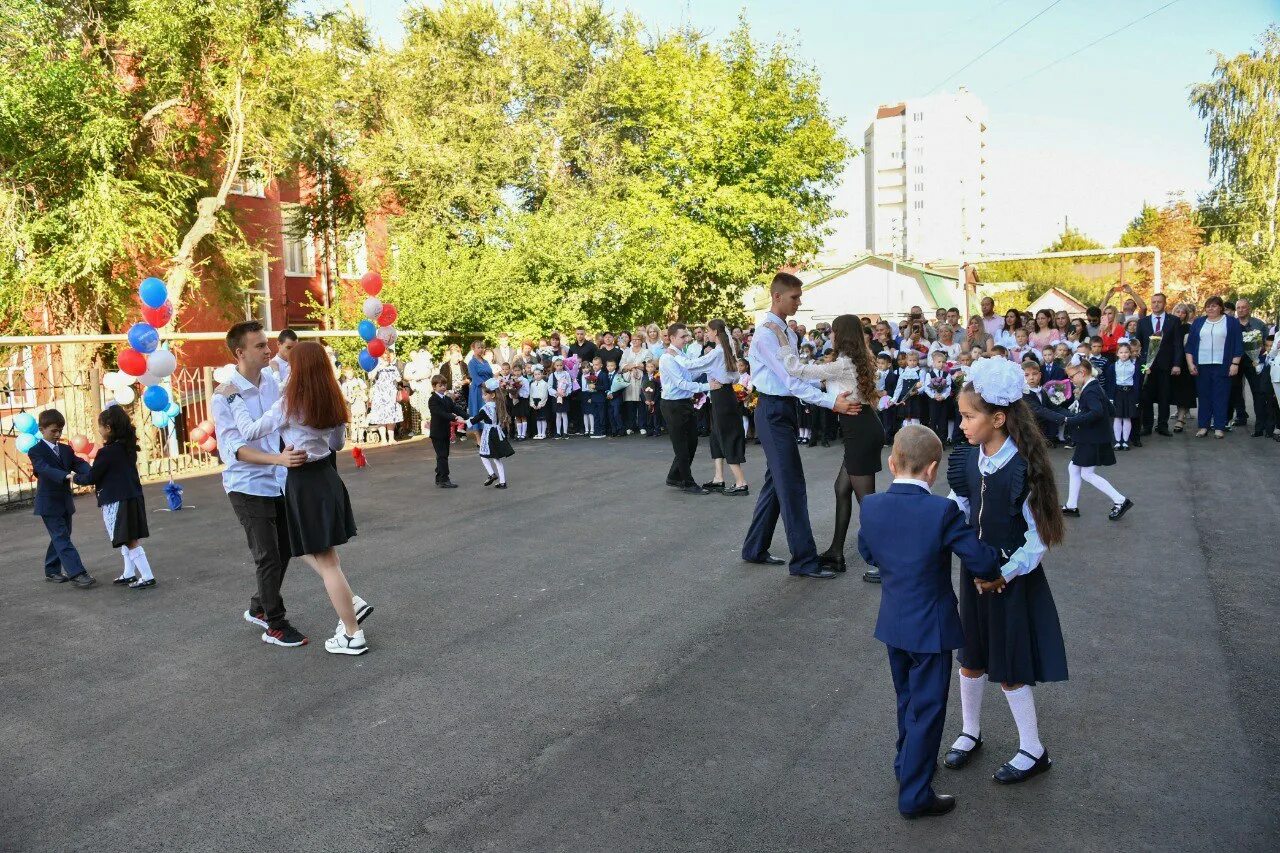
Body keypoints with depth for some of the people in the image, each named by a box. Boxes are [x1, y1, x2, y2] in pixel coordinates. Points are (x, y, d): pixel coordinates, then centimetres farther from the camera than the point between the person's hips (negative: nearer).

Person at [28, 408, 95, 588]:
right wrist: (66, 476, -46)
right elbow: (45, 469, -27)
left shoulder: (66, 450, 12)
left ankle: (52, 571, 28)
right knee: (62, 539, -10)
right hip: (49, 504, -7)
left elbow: (79, 464, -4)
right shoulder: (36, 451, -9)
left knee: (60, 537, 15)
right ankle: (78, 573, -16)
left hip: (65, 502, 7)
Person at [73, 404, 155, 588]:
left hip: (117, 502, -8)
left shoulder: (107, 452, -17)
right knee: (129, 539, 18)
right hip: (133, 497, 8)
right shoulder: (128, 447, 6)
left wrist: (76, 477, 9)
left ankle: (147, 577, -4)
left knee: (130, 541, -4)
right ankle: (129, 574, 26)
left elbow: (91, 477, -8)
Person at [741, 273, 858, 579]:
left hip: (784, 409, 10)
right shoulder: (767, 333, -17)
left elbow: (796, 375, 12)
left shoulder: (787, 332, 12)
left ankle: (755, 549, 26)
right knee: (792, 485, -7)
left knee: (776, 482, 15)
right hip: (773, 411, -10)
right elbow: (791, 380, -23)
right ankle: (804, 561, 0)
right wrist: (832, 402, -28)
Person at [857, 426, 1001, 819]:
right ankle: (915, 796, 18)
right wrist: (992, 572, 2)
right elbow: (982, 561, -19)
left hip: (892, 623, 5)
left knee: (907, 699, 26)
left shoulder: (871, 506, -9)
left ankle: (907, 762, 45)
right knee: (927, 710, 8)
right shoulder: (942, 511, -24)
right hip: (930, 627, -5)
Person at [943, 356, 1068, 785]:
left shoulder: (1022, 468, -23)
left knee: (1009, 668, 5)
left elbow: (1039, 536, -17)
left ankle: (1032, 751, 25)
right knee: (971, 657, 17)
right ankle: (970, 731, 37)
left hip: (1012, 577, -6)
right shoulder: (967, 459, -5)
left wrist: (1006, 574, -22)